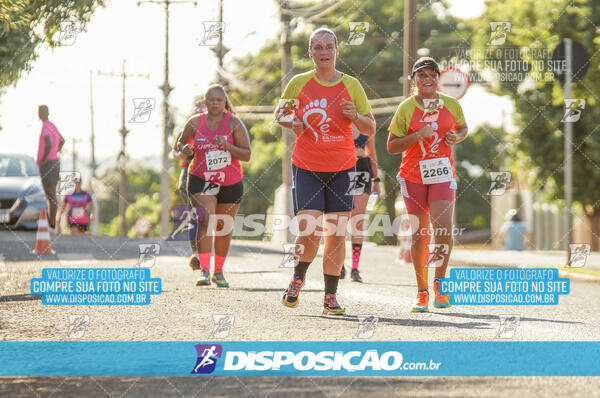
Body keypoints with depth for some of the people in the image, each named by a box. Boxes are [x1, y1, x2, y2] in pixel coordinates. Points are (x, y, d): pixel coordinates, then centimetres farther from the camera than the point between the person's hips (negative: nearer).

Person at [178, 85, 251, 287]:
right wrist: (185, 149, -10)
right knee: (205, 221, -20)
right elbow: (181, 143, 14)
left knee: (224, 227, 10)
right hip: (201, 180, -1)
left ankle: (219, 271, 27)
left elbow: (247, 155, -9)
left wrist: (227, 146, -26)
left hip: (231, 183, 1)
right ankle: (204, 271, -26)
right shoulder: (195, 122, -1)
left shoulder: (234, 123, -6)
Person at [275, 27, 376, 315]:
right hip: (306, 168, -1)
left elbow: (371, 129, 6)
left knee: (336, 234, 0)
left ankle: (331, 296, 10)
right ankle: (299, 277, 16)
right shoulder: (299, 83, 1)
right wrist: (292, 124, -7)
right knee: (309, 233, -13)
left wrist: (355, 117, -15)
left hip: (341, 169, 1)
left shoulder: (351, 85, 2)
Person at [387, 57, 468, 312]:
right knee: (419, 234, 4)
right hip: (413, 176, 0)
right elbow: (391, 147, -2)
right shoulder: (406, 108, -3)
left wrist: (457, 138, -2)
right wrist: (418, 136, -17)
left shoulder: (451, 105, 2)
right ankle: (422, 293, 16)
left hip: (442, 175, 0)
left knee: (443, 229, -16)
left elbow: (463, 128, 21)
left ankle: (439, 282, 5)